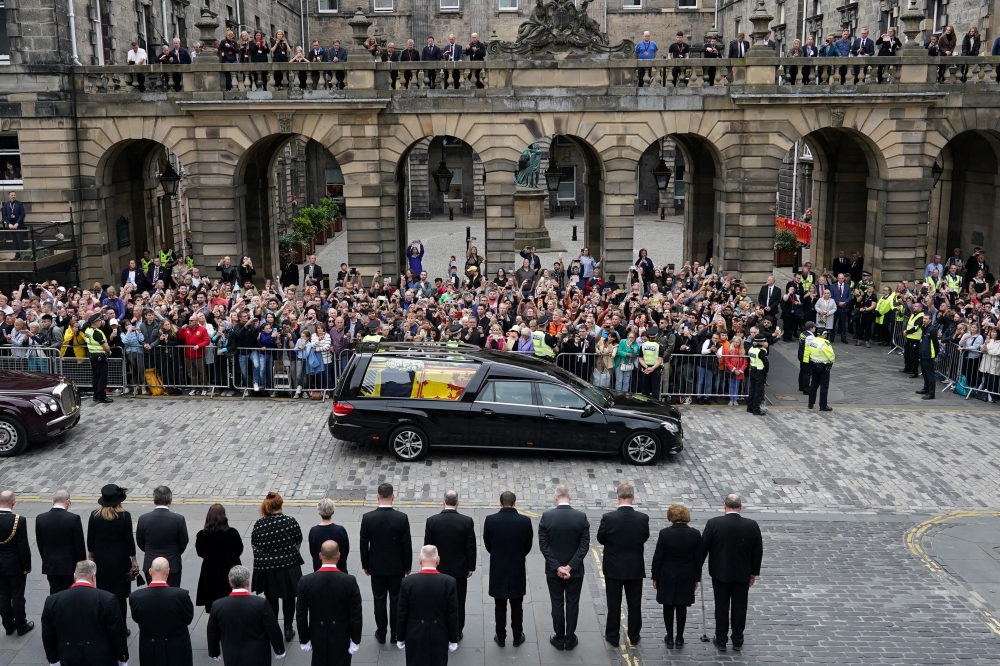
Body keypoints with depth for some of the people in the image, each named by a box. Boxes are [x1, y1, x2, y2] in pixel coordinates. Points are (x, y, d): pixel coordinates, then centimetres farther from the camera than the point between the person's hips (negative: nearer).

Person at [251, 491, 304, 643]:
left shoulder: (259, 524, -12)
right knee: (288, 598, 18)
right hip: (288, 567, -1)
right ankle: (288, 630, 25)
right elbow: (298, 543, -2)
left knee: (271, 600, 19)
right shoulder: (291, 522, -14)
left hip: (266, 569, 1)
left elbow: (254, 546, 0)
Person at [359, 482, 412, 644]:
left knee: (379, 600, 13)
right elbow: (406, 545, -9)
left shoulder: (367, 518, -14)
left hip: (376, 567, 1)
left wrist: (365, 565, 9)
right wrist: (407, 566, 5)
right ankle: (395, 634, 21)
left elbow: (364, 545, -5)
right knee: (396, 600, 12)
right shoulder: (402, 518, -17)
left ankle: (381, 633, 23)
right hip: (396, 567, -1)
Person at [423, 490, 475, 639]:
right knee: (458, 603, 12)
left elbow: (427, 547, -5)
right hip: (460, 570, 0)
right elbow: (471, 547, -7)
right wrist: (470, 567, 6)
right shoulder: (467, 521, -13)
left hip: (439, 569, 0)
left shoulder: (432, 521, -12)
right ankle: (456, 633, 22)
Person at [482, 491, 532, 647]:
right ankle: (517, 637, 25)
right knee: (516, 606, 14)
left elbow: (487, 544, -1)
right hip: (518, 570, 0)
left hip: (497, 570, 0)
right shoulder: (525, 521, -14)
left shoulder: (490, 520, -14)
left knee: (500, 606, 13)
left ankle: (501, 637, 23)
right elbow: (528, 546, -2)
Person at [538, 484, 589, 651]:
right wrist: (570, 566, -12)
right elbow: (584, 546, -12)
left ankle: (559, 639, 22)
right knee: (572, 605, 13)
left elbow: (543, 545, -12)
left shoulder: (546, 517, -12)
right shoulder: (581, 517, -11)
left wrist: (557, 567, -11)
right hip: (575, 570, 0)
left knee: (557, 605, 12)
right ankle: (570, 639, 22)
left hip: (553, 570, 0)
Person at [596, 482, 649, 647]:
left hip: (613, 567, -1)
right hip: (635, 568, 1)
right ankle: (634, 636, 27)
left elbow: (601, 539, -5)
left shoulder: (608, 518, -19)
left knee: (614, 604, 11)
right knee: (634, 603, 15)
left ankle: (613, 636, 21)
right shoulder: (643, 518, -14)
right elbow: (645, 538, 2)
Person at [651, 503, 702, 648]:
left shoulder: (665, 533, -15)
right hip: (687, 577, 2)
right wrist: (696, 578, 10)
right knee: (682, 608, 11)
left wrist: (655, 577, 1)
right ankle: (679, 639, 18)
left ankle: (670, 638, 17)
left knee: (668, 607, 11)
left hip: (667, 577, -2)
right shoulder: (695, 534, -8)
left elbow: (658, 557, -10)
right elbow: (698, 559, -1)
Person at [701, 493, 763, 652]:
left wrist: (697, 568, 4)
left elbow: (703, 548, -9)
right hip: (743, 574, 1)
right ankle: (737, 641, 22)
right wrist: (754, 572, 12)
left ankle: (721, 640, 19)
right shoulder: (752, 525, -9)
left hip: (720, 573, -1)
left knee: (721, 607, 11)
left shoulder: (714, 523, -15)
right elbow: (758, 551, 0)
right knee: (740, 608, 13)